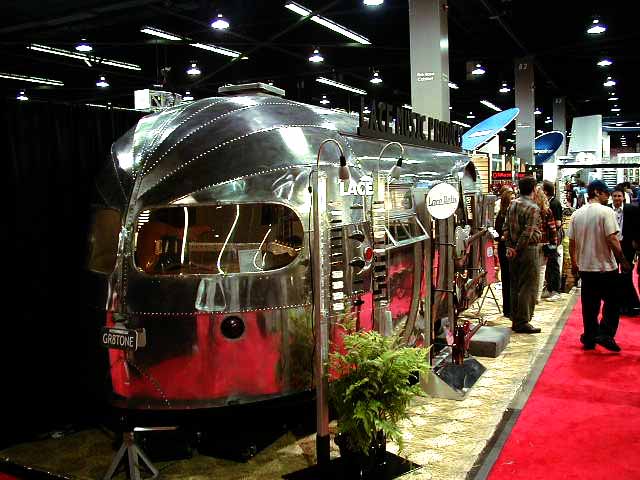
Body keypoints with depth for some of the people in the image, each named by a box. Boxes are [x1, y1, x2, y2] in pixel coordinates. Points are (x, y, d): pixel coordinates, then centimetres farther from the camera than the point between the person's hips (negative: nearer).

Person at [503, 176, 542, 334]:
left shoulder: (512, 204, 8)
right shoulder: (533, 208, -14)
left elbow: (506, 227, 7)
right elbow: (528, 233, -19)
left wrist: (510, 246, 4)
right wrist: (518, 249, -10)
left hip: (514, 250, 8)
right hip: (528, 249, -7)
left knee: (515, 286, 13)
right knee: (528, 287, -1)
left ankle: (515, 321, 19)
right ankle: (523, 322, 1)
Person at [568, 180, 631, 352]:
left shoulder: (576, 214, 5)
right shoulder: (606, 211, -12)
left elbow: (571, 242, 8)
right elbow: (612, 240, -17)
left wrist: (574, 263, 18)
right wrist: (623, 261, -8)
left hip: (585, 267, 5)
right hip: (606, 267, -5)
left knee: (590, 305, 12)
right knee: (612, 302, 8)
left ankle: (589, 338, 17)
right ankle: (605, 334, -1)